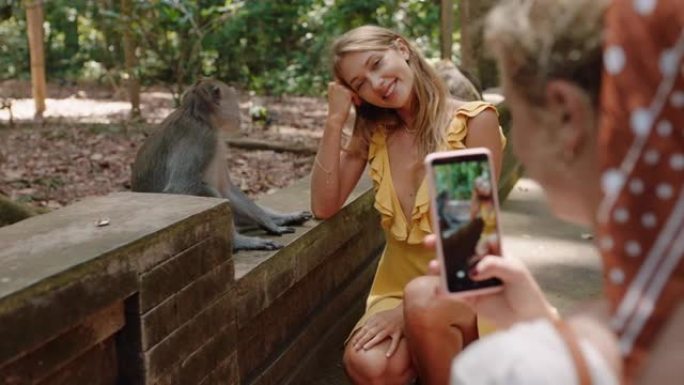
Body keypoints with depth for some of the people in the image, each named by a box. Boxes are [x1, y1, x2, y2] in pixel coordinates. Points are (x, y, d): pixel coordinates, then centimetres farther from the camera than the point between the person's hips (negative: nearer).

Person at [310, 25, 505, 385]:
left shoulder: (475, 121, -11)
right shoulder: (372, 132, 4)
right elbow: (323, 206, -4)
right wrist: (335, 120, -9)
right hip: (399, 282, 3)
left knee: (426, 313, -37)